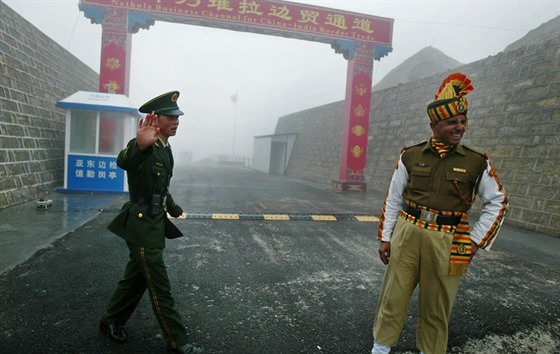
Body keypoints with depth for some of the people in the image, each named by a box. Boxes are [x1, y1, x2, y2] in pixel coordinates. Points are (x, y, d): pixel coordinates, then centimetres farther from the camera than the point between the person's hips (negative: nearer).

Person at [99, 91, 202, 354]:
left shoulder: (165, 149, 10)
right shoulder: (145, 147, -19)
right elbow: (123, 162, -44)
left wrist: (175, 210, 26)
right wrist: (139, 146, -64)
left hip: (156, 224, 9)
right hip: (142, 226, -9)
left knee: (136, 278, 21)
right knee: (159, 287, 1)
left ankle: (111, 322, 41)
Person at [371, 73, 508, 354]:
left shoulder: (476, 162, -1)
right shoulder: (410, 156, 0)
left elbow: (498, 202, 9)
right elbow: (393, 199, 5)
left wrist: (476, 241, 2)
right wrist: (385, 237, 4)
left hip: (447, 243, 0)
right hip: (407, 234, 0)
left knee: (437, 304, 13)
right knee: (393, 295, 8)